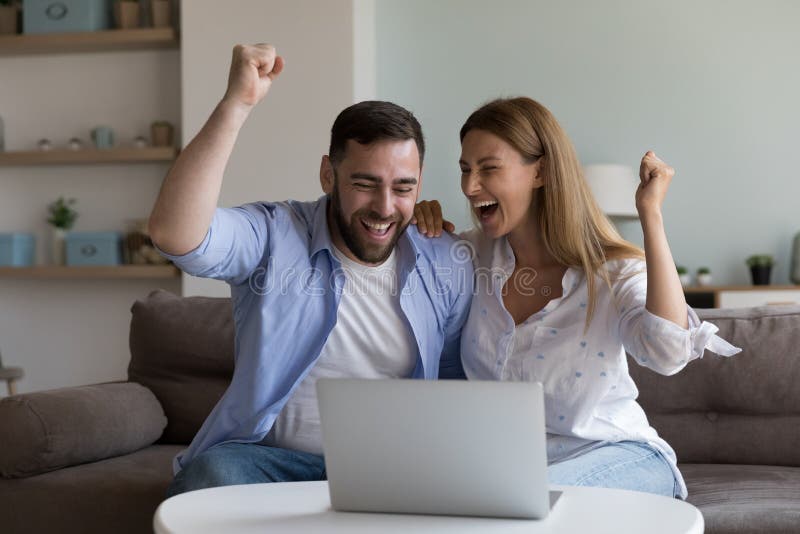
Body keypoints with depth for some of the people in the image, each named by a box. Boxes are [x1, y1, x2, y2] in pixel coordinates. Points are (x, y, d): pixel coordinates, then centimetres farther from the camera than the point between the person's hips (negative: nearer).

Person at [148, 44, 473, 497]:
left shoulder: (448, 272, 4)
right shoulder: (275, 236, -7)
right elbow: (175, 234, -27)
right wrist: (236, 105, -31)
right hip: (270, 457, -2)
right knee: (210, 476, -34)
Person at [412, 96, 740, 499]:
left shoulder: (612, 273, -11)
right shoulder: (474, 256, 1)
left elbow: (668, 353, -33)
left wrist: (650, 214, -30)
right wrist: (415, 221, -3)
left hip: (614, 454, -4)